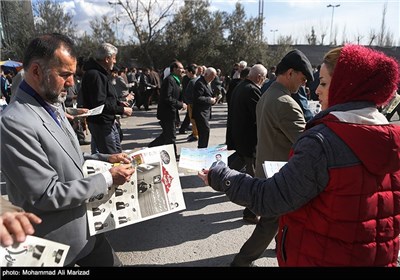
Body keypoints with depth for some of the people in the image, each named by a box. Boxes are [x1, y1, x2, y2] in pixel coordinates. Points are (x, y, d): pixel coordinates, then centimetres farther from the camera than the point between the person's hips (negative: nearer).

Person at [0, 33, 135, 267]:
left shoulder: (53, 105, 4)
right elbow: (47, 194, -24)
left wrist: (105, 159, -1)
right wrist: (107, 179, -19)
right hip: (59, 241, -7)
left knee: (112, 263, 20)